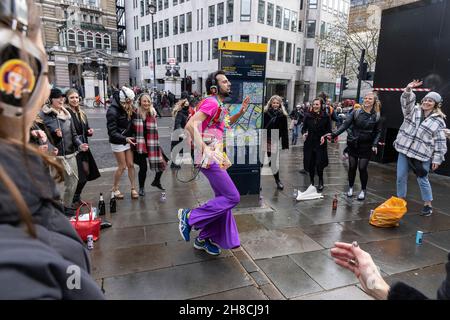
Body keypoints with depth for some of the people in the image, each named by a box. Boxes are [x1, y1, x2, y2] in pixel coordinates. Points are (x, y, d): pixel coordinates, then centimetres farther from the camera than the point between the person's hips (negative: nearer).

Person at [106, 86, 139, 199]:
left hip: (128, 140, 6)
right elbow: (112, 132, -21)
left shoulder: (128, 109, 1)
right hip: (118, 142, -6)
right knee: (122, 166, 3)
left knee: (131, 165, 7)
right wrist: (125, 139, -32)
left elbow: (131, 125, 5)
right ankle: (115, 188, 23)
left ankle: (133, 188, 17)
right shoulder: (112, 111, -19)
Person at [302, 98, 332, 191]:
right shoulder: (308, 116, 2)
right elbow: (304, 128, 8)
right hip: (309, 143, 2)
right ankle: (311, 181, 26)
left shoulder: (325, 117, -3)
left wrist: (324, 136, -16)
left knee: (319, 164, -6)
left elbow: (329, 130, 3)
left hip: (320, 144, -2)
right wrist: (304, 134, -12)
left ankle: (321, 182, 18)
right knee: (310, 163, 6)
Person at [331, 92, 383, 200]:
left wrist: (375, 144, -12)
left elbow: (378, 132, 2)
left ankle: (363, 190, 20)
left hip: (366, 146, -1)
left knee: (362, 168, -1)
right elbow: (345, 124, -11)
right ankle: (350, 187, 27)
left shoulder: (376, 116, -2)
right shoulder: (356, 113, -3)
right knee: (352, 167, 7)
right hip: (353, 144, 1)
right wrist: (334, 134, -23)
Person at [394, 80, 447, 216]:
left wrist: (437, 159, -5)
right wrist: (408, 90, -31)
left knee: (422, 180, 4)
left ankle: (428, 205, 21)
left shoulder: (438, 121, -1)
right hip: (404, 150, 3)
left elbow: (440, 142, -2)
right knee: (401, 177, 8)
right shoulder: (413, 111, 8)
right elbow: (406, 101, -11)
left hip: (421, 155, -3)